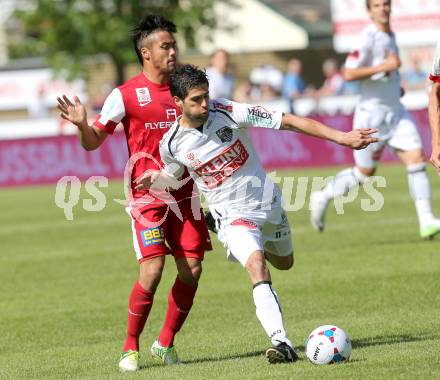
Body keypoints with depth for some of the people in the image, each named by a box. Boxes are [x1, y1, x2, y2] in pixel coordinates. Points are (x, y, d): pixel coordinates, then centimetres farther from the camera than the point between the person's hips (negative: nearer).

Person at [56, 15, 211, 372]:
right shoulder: (126, 95, -6)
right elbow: (93, 143, -5)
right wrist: (82, 124, -24)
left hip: (184, 193, 5)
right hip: (147, 196, -5)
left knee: (191, 270, -2)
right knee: (152, 270, -15)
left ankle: (166, 343, 17)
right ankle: (131, 348, 1)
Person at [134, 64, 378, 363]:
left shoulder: (228, 112, -18)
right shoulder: (171, 144, -12)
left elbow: (288, 122, -19)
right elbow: (174, 176, 11)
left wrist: (339, 136, -23)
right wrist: (155, 181, -14)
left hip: (268, 202, 2)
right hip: (233, 215, -2)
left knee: (284, 263, 22)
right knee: (257, 266, -27)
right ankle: (282, 343, -35)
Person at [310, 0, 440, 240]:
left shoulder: (390, 35, 12)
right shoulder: (368, 37, -15)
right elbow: (348, 74, -23)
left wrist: (395, 85, 13)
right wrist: (384, 67, -24)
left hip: (396, 112, 7)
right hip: (372, 114, -7)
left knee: (416, 158, -8)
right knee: (365, 173, 4)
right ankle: (322, 198, 27)